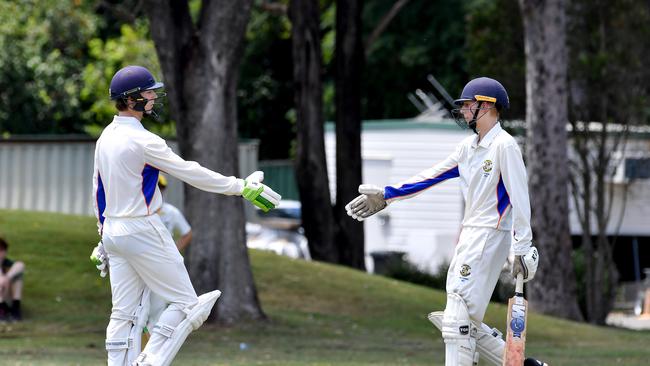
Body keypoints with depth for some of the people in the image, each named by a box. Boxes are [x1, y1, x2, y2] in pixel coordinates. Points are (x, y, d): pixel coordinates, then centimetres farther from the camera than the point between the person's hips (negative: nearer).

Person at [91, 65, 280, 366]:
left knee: (125, 313, 8)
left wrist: (104, 233, 26)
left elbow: (98, 190, 18)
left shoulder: (105, 138, 10)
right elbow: (190, 172, -16)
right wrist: (242, 187, -13)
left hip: (112, 230, 9)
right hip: (143, 231, -9)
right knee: (187, 303, -1)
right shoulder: (142, 140, -16)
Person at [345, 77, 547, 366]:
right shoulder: (469, 146, 15)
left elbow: (519, 199, -16)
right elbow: (430, 177, 18)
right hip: (469, 234, 9)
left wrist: (523, 249, -21)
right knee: (464, 320, 8)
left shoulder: (504, 145, -11)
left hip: (490, 235, -9)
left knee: (458, 317, -12)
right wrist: (385, 196, 16)